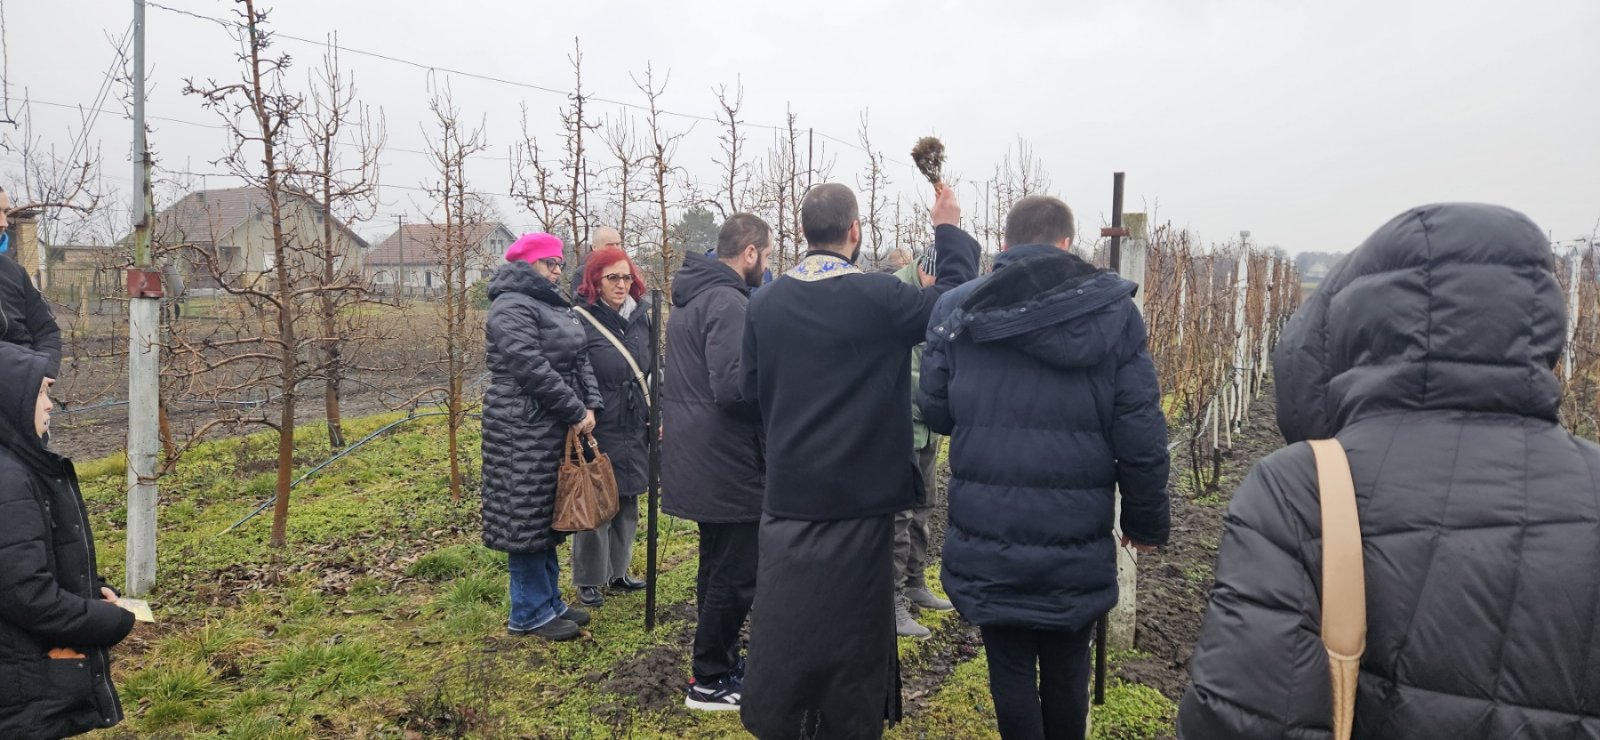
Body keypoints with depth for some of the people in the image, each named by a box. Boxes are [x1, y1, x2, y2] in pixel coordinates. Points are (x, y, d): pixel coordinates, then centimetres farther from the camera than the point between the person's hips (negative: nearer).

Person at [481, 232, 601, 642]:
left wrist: (591, 405, -3)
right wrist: (576, 411, -17)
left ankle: (550, 601, 26)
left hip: (555, 427, 10)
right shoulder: (512, 307, -13)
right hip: (523, 428, -9)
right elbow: (531, 367, -21)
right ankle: (530, 612, 10)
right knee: (526, 517, -1)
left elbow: (579, 360, 12)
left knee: (548, 516, 15)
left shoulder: (555, 305, 17)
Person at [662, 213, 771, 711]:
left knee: (718, 567, 20)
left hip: (698, 459, 11)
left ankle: (721, 661, 33)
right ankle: (709, 682, 13)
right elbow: (732, 387, -27)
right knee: (736, 576, 1)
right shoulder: (728, 302, -20)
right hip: (728, 465, -10)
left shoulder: (692, 296, 13)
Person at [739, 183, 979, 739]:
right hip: (859, 494, -3)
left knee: (783, 621, 13)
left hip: (787, 492, 4)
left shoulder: (765, 302, -1)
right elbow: (953, 300, 1)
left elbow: (752, 385, 8)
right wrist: (950, 232, 12)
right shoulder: (878, 297, -13)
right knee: (852, 627, 10)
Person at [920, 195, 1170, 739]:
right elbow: (1140, 434, -5)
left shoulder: (955, 310, -4)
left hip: (987, 536, 0)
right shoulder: (1114, 310, -5)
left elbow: (935, 413, 1)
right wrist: (1146, 521, 7)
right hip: (1077, 539, 1)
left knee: (1011, 669, 13)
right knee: (1067, 667, 19)